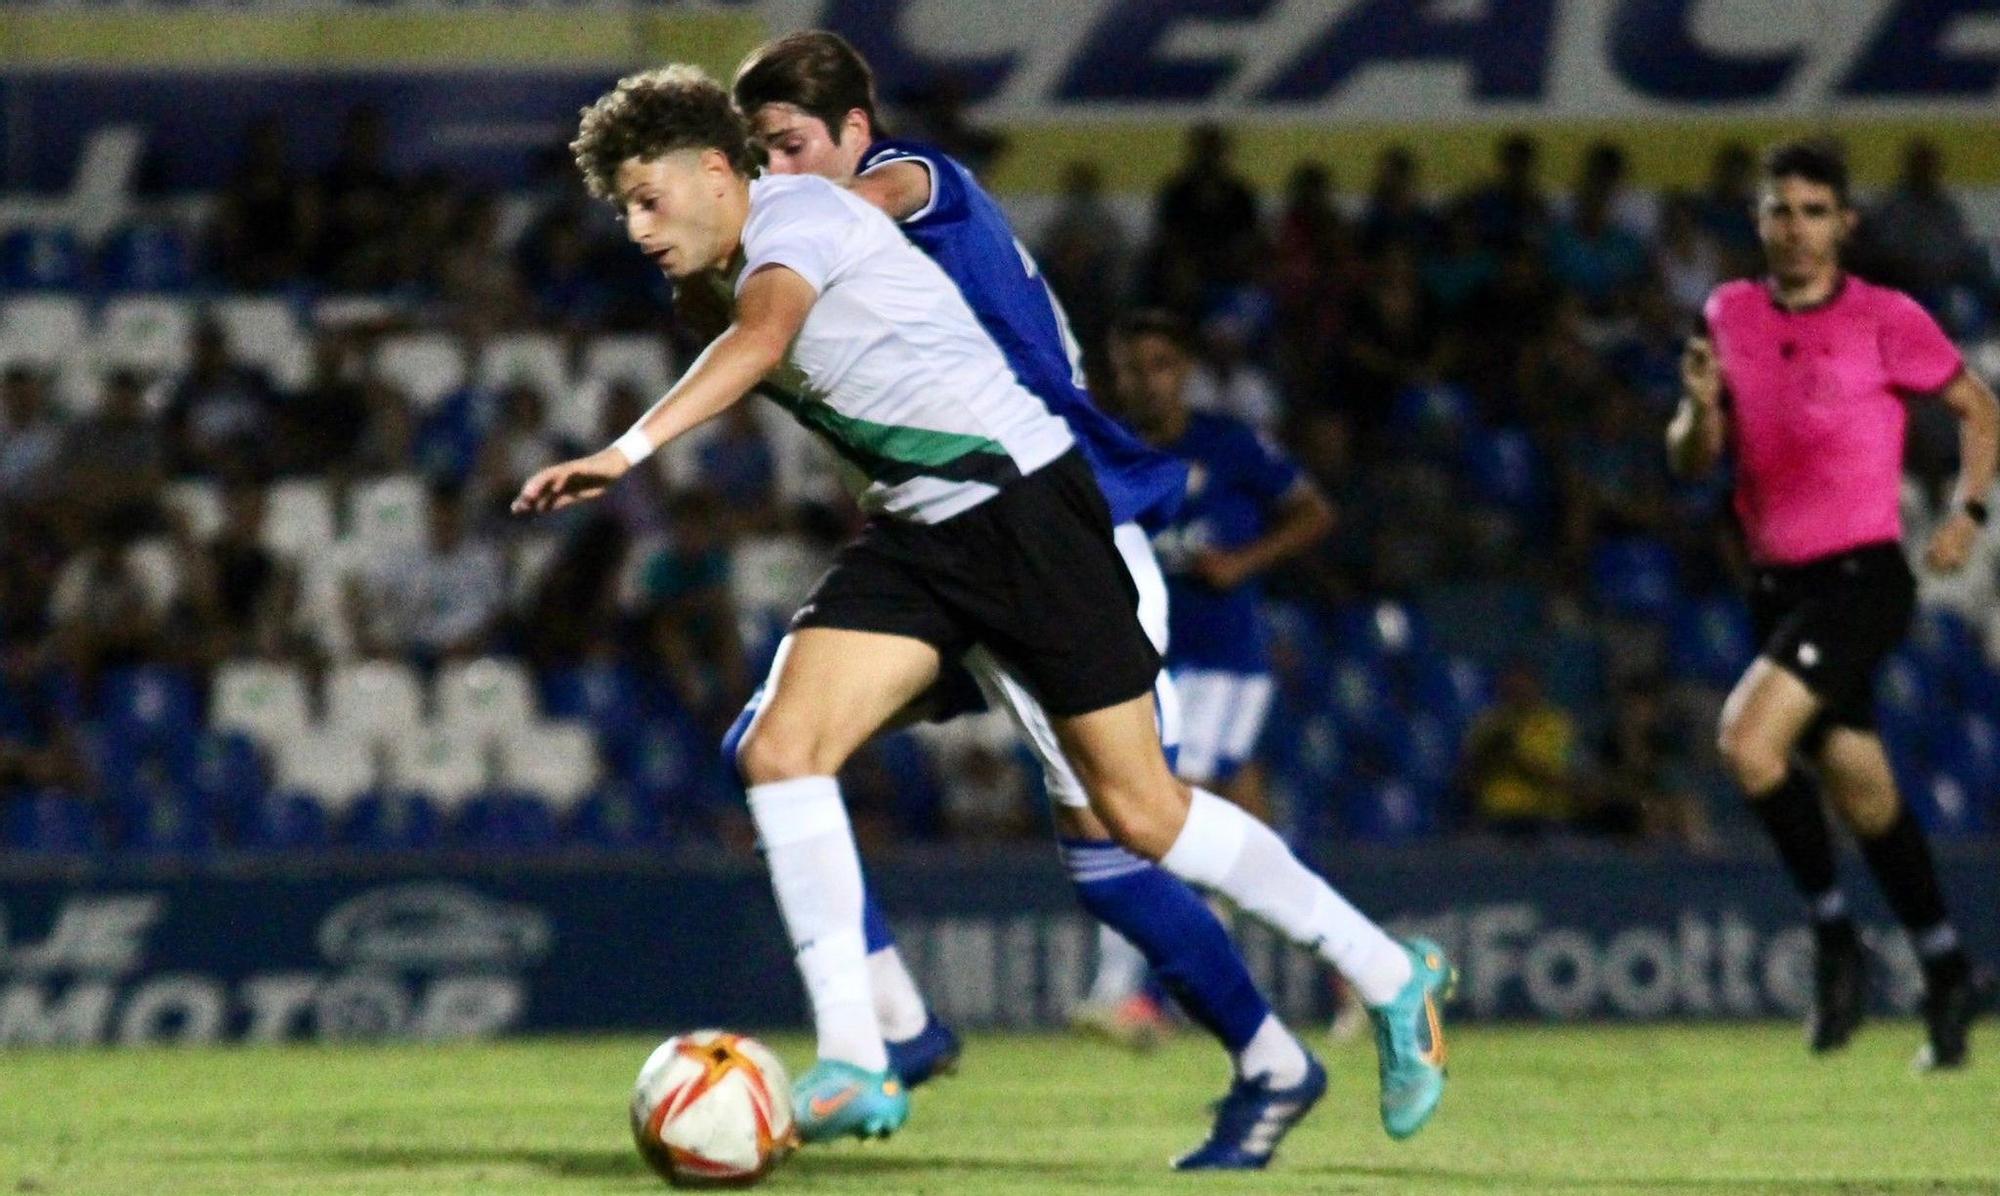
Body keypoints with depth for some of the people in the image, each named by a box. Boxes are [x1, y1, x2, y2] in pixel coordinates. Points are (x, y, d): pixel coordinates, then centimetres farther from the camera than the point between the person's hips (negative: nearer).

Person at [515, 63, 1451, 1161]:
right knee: (780, 750, -13)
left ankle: (1394, 977, 15)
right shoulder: (734, 274, 12)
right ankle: (853, 1068, -14)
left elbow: (757, 340, -35)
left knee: (1139, 811, -2)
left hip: (1021, 497, -9)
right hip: (913, 535, 9)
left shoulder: (796, 211, -16)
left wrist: (629, 450, -47)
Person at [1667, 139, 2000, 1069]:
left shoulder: (1887, 320, -6)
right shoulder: (1731, 315, 8)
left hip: (1863, 577, -6)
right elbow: (1692, 462, 12)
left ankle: (1834, 936, -9)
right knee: (1860, 791, 11)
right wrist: (1701, 408, -10)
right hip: (1777, 585, 6)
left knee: (1748, 738, -24)